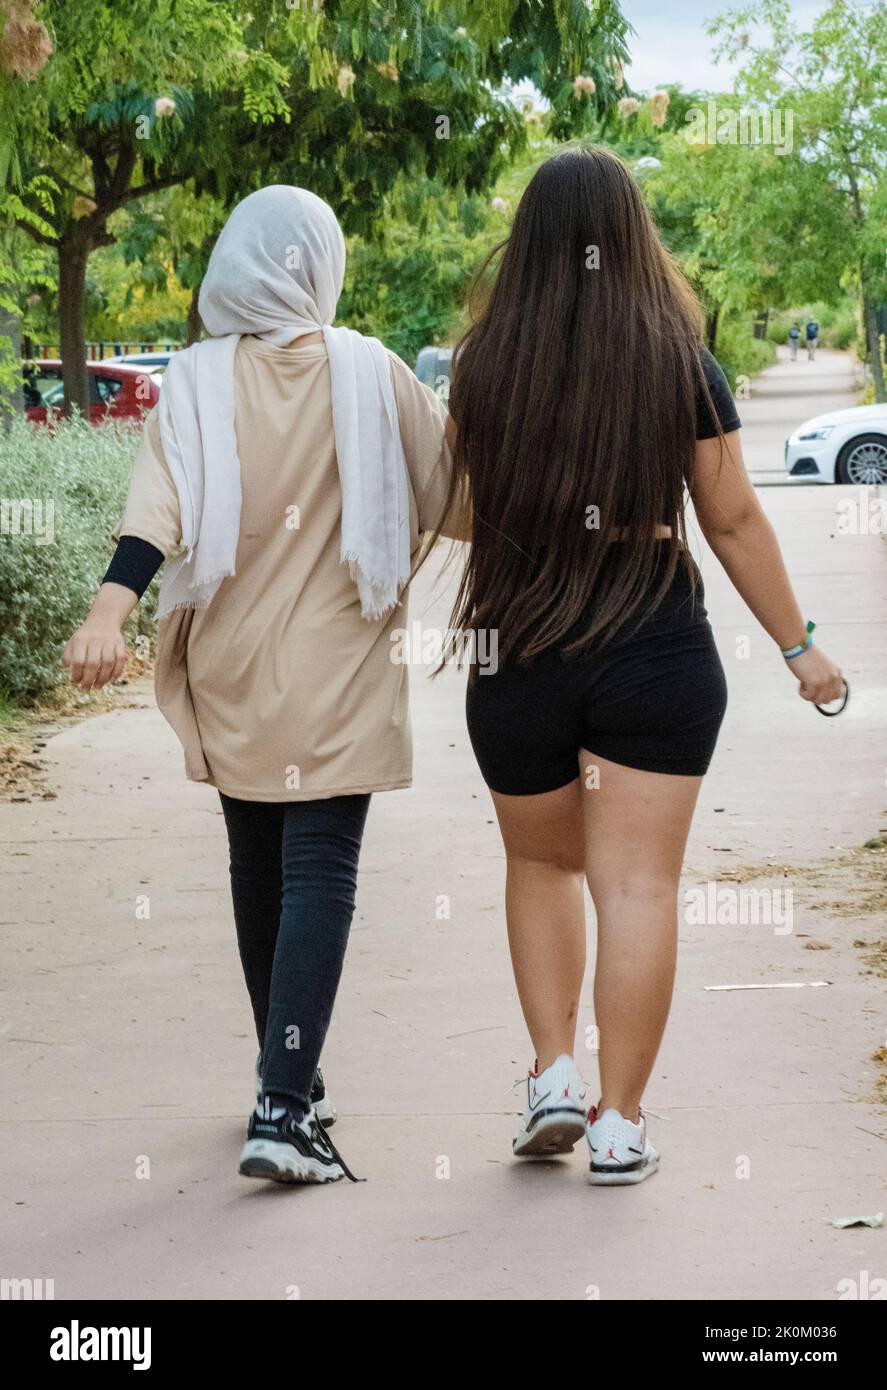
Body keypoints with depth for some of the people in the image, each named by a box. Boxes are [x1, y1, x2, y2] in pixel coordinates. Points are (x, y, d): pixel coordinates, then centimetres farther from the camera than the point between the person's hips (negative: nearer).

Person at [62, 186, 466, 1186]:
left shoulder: (198, 380, -4)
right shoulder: (372, 375, -5)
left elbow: (157, 503, -18)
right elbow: (451, 488, 2)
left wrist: (111, 612, -27)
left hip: (231, 670, 2)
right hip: (337, 673, -2)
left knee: (257, 866, 17)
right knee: (319, 873, -4)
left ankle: (289, 1081, 29)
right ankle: (283, 1110, -17)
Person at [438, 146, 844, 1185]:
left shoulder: (484, 364, -3)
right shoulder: (683, 366, -4)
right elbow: (734, 521, 0)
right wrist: (796, 645, 10)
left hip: (519, 657, 1)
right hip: (657, 655, -1)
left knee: (542, 865, 21)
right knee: (637, 882, 2)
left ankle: (553, 1074, 12)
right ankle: (618, 1121, 2)